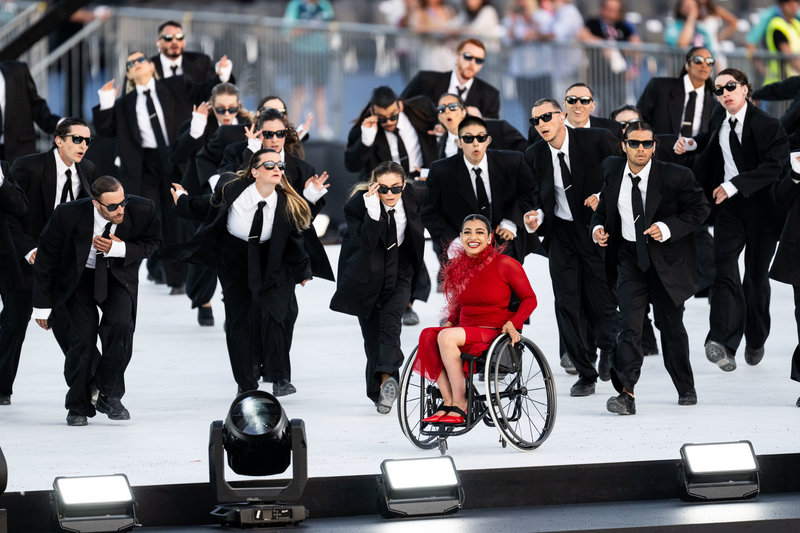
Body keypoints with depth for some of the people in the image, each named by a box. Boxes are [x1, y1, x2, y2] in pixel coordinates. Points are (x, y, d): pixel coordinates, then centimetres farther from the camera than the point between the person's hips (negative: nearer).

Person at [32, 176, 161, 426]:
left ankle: (109, 395, -5)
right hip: (78, 276, -1)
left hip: (118, 275, 1)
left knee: (120, 325, -23)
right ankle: (78, 405, 8)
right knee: (84, 335, -14)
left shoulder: (142, 210, -23)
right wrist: (43, 304, -8)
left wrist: (120, 248, -26)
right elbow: (46, 255, -13)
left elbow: (151, 243, -4)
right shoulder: (68, 215, -27)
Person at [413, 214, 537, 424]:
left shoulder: (505, 264, -6)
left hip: (495, 333, -6)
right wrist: (450, 322, 9)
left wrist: (513, 324, -15)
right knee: (427, 335, -24)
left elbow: (529, 299, -1)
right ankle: (448, 401, -26)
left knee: (446, 337, -31)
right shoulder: (457, 267, 11)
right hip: (465, 331, 6)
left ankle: (459, 405, -27)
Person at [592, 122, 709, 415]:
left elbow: (699, 209, -6)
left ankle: (686, 389, 31)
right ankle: (626, 393, -20)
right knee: (630, 325, -13)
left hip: (667, 257, -2)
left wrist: (668, 228, -20)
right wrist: (597, 226, -4)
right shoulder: (612, 170, -1)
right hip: (630, 256, 2)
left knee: (671, 325, 12)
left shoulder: (675, 176, -13)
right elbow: (604, 204, 16)